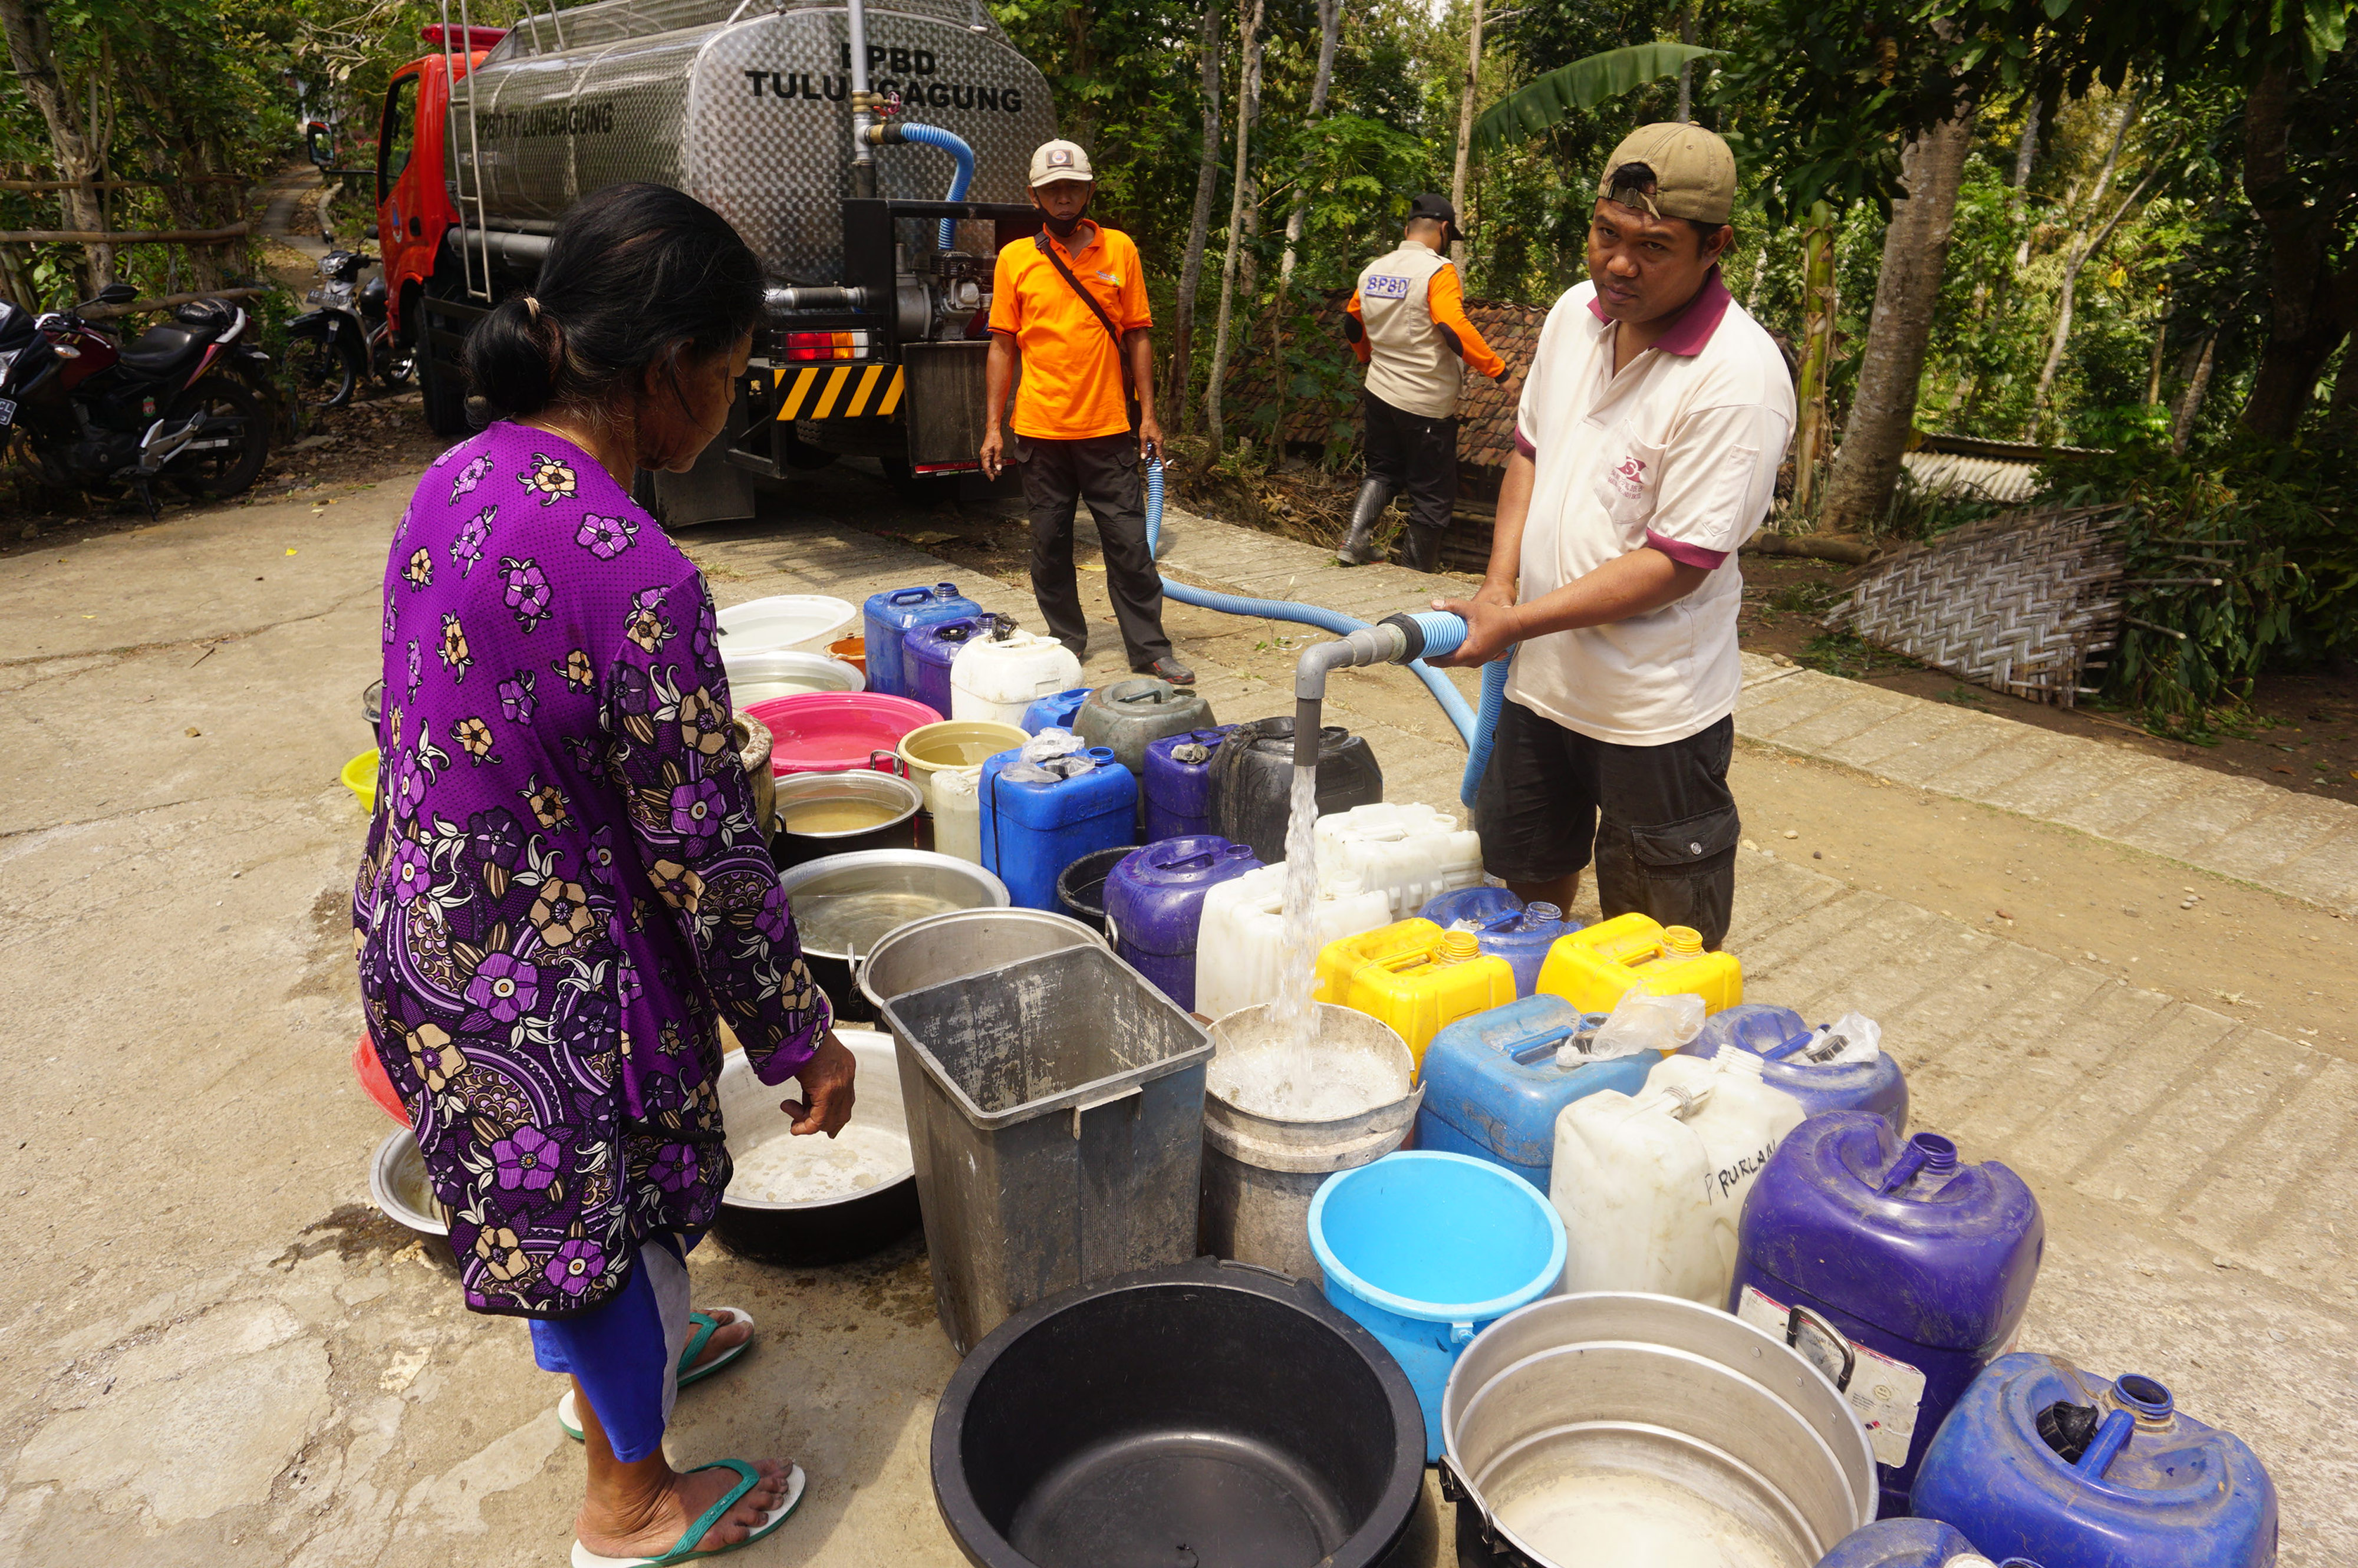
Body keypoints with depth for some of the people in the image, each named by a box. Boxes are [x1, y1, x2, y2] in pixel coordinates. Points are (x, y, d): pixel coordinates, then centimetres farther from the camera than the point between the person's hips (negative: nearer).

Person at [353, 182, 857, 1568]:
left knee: (557, 1192, 30)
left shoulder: (456, 482, -4)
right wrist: (804, 1037, -11)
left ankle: (612, 1356, 58)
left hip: (422, 922, 8)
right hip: (543, 977, -8)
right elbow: (708, 860, -24)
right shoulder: (636, 579, -31)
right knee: (608, 1207, 16)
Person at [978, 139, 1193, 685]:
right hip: (1039, 430, 1)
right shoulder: (1015, 259, 4)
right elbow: (1003, 347, 6)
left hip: (1108, 429, 0)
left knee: (1129, 542, 1)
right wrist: (993, 427, 0)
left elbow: (1137, 336, 6)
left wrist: (1148, 414, 0)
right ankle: (1067, 641, 22)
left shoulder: (1119, 249, 5)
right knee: (1050, 543, 7)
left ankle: (1149, 650, 9)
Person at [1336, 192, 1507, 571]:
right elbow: (1454, 329, -26)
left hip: (1380, 393, 6)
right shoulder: (1437, 270, -14)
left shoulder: (1373, 270, 7)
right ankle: (1419, 578, 13)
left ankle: (1355, 540, 6)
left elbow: (1352, 324, 19)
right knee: (1433, 494, 6)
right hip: (1427, 404, -6)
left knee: (1383, 471, 25)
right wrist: (1497, 369, -20)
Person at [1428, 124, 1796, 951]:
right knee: (1526, 883, 24)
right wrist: (1499, 583, -2)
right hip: (1540, 678, 7)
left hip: (1654, 712, -7)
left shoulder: (1739, 378, -22)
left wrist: (1516, 623, -25)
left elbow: (1677, 562, -23)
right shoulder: (1574, 313, 1)